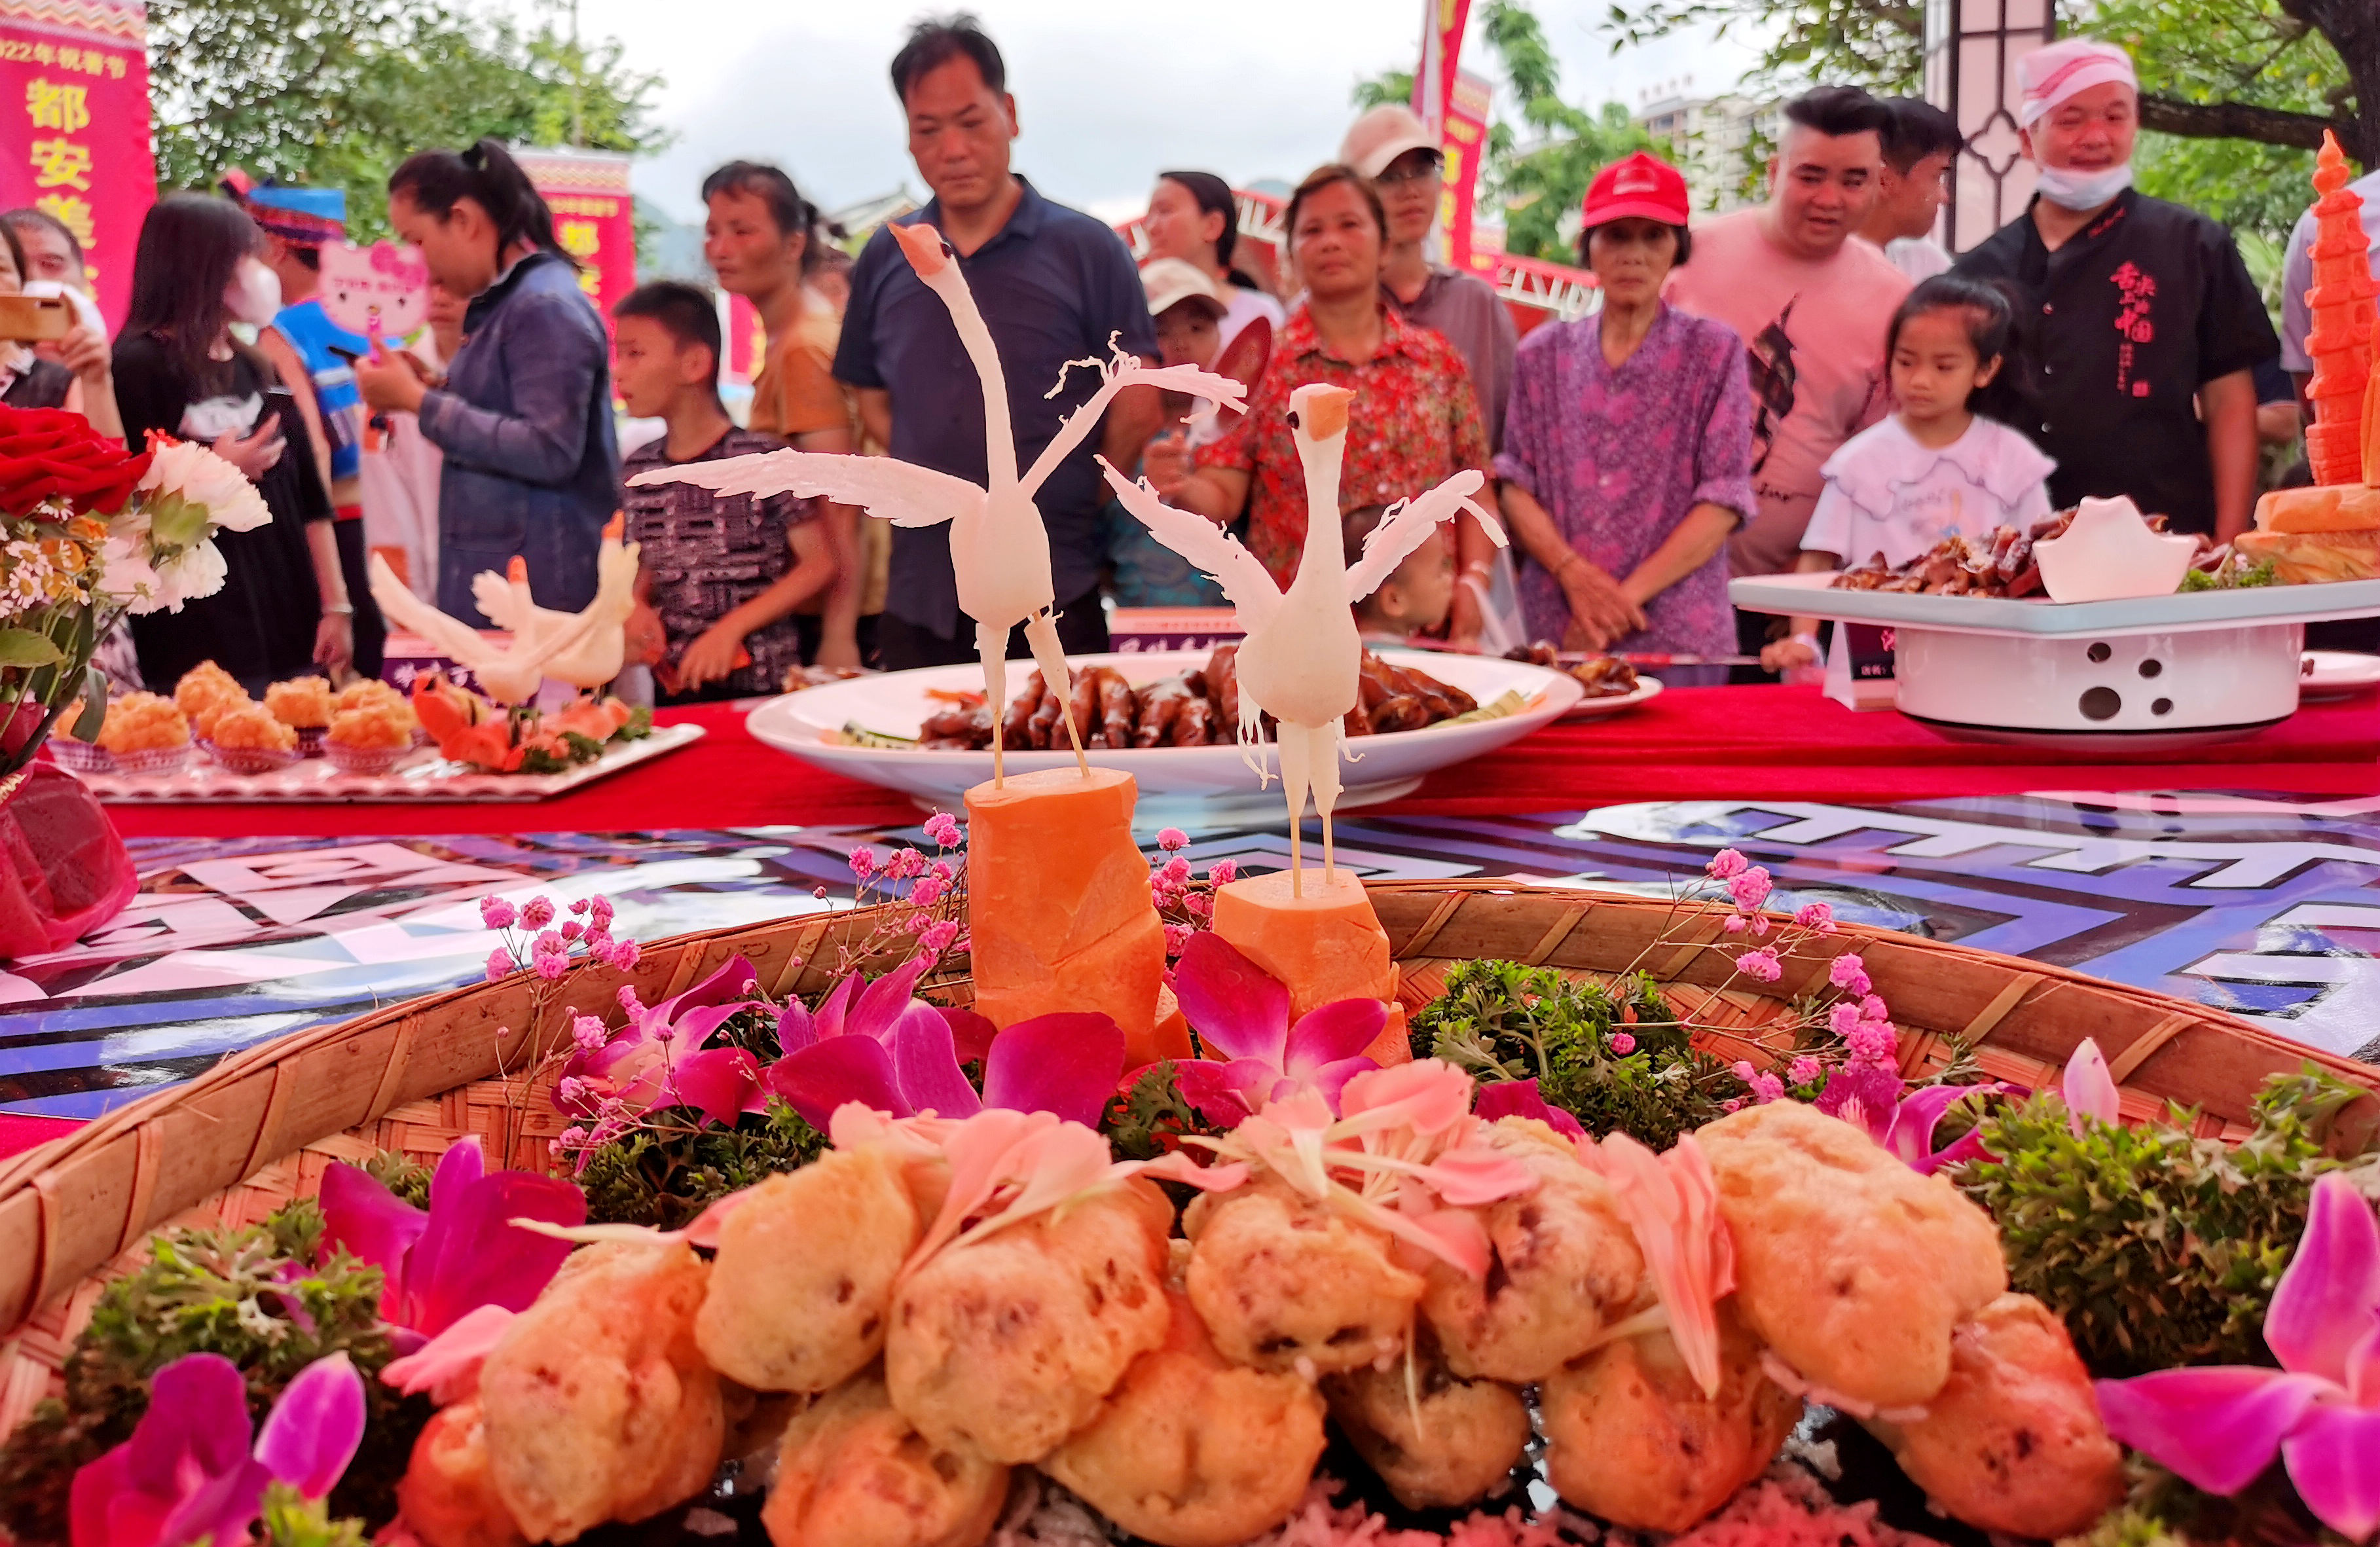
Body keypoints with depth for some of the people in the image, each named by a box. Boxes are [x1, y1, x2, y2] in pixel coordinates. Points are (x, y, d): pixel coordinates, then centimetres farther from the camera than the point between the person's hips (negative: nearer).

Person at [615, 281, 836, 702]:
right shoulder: (640, 469, 5)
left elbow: (820, 564, -11)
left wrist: (732, 626, -17)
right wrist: (637, 605, -4)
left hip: (760, 688, -5)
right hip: (673, 689, 5)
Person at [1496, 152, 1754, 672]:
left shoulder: (1714, 352, 3)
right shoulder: (1544, 354, 10)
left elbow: (1725, 499, -4)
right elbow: (1515, 484, 5)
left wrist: (1628, 594, -12)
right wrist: (1574, 573, -12)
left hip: (1678, 629, -2)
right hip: (1554, 627, 2)